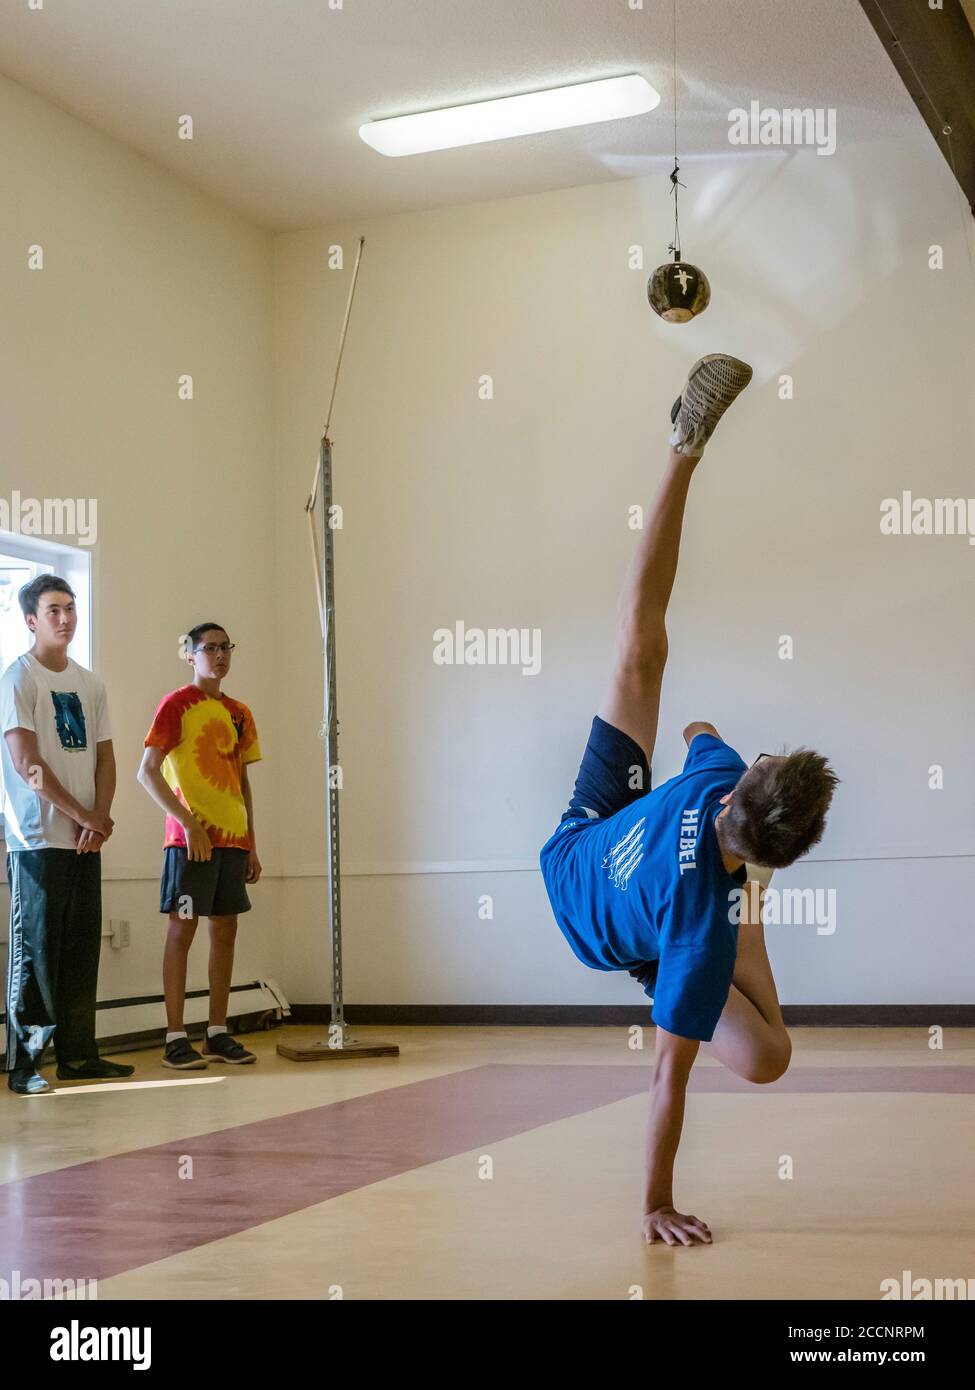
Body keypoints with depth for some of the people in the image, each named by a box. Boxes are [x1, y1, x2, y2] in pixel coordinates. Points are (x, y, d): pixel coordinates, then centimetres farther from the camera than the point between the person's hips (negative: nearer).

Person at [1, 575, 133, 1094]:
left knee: (82, 950, 8)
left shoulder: (89, 683, 15)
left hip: (86, 839, 6)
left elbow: (105, 759, 13)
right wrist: (85, 816, -10)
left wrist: (99, 819, -4)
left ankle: (78, 1055, 15)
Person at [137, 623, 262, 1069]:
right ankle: (175, 1038, -1)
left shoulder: (239, 713, 15)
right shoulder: (177, 705, -4)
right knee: (182, 930, -5)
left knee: (225, 930, 8)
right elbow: (147, 772, -9)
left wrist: (251, 844, 14)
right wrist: (189, 823, -16)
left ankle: (218, 1033, 15)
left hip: (233, 840, 6)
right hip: (190, 839, -6)